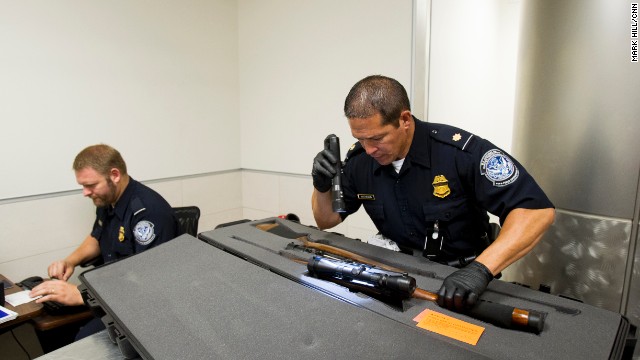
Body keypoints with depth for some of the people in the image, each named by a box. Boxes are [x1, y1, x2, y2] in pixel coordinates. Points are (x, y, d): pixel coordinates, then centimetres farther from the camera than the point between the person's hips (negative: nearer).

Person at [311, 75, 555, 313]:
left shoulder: (460, 151, -23)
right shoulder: (359, 160, -8)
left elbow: (538, 210, -24)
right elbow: (326, 221, 3)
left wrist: (481, 269, -36)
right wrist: (322, 187, -18)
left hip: (461, 279, -2)